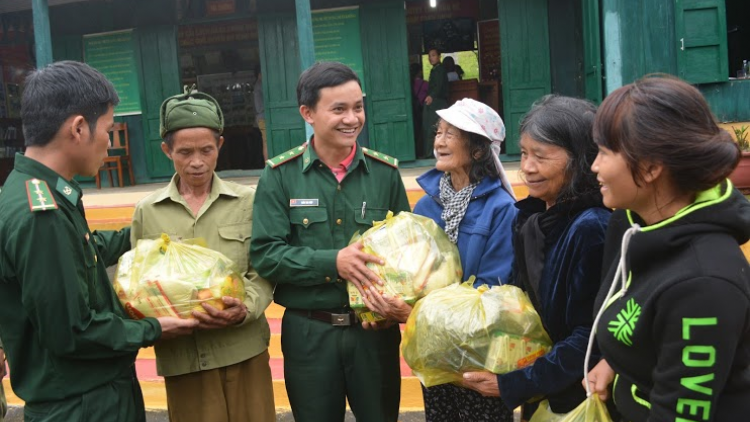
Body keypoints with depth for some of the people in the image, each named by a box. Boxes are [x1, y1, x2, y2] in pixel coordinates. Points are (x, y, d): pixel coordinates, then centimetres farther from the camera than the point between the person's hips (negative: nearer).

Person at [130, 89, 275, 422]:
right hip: (182, 356, 0)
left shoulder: (248, 202, 1)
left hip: (244, 350, 0)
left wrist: (244, 309, -19)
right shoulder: (146, 212, 4)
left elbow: (263, 273, -1)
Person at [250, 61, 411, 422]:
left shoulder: (385, 172, 0)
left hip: (375, 329, 2)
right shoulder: (280, 175, -5)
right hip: (308, 333, -1)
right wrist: (332, 261, -22)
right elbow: (264, 254, -11)